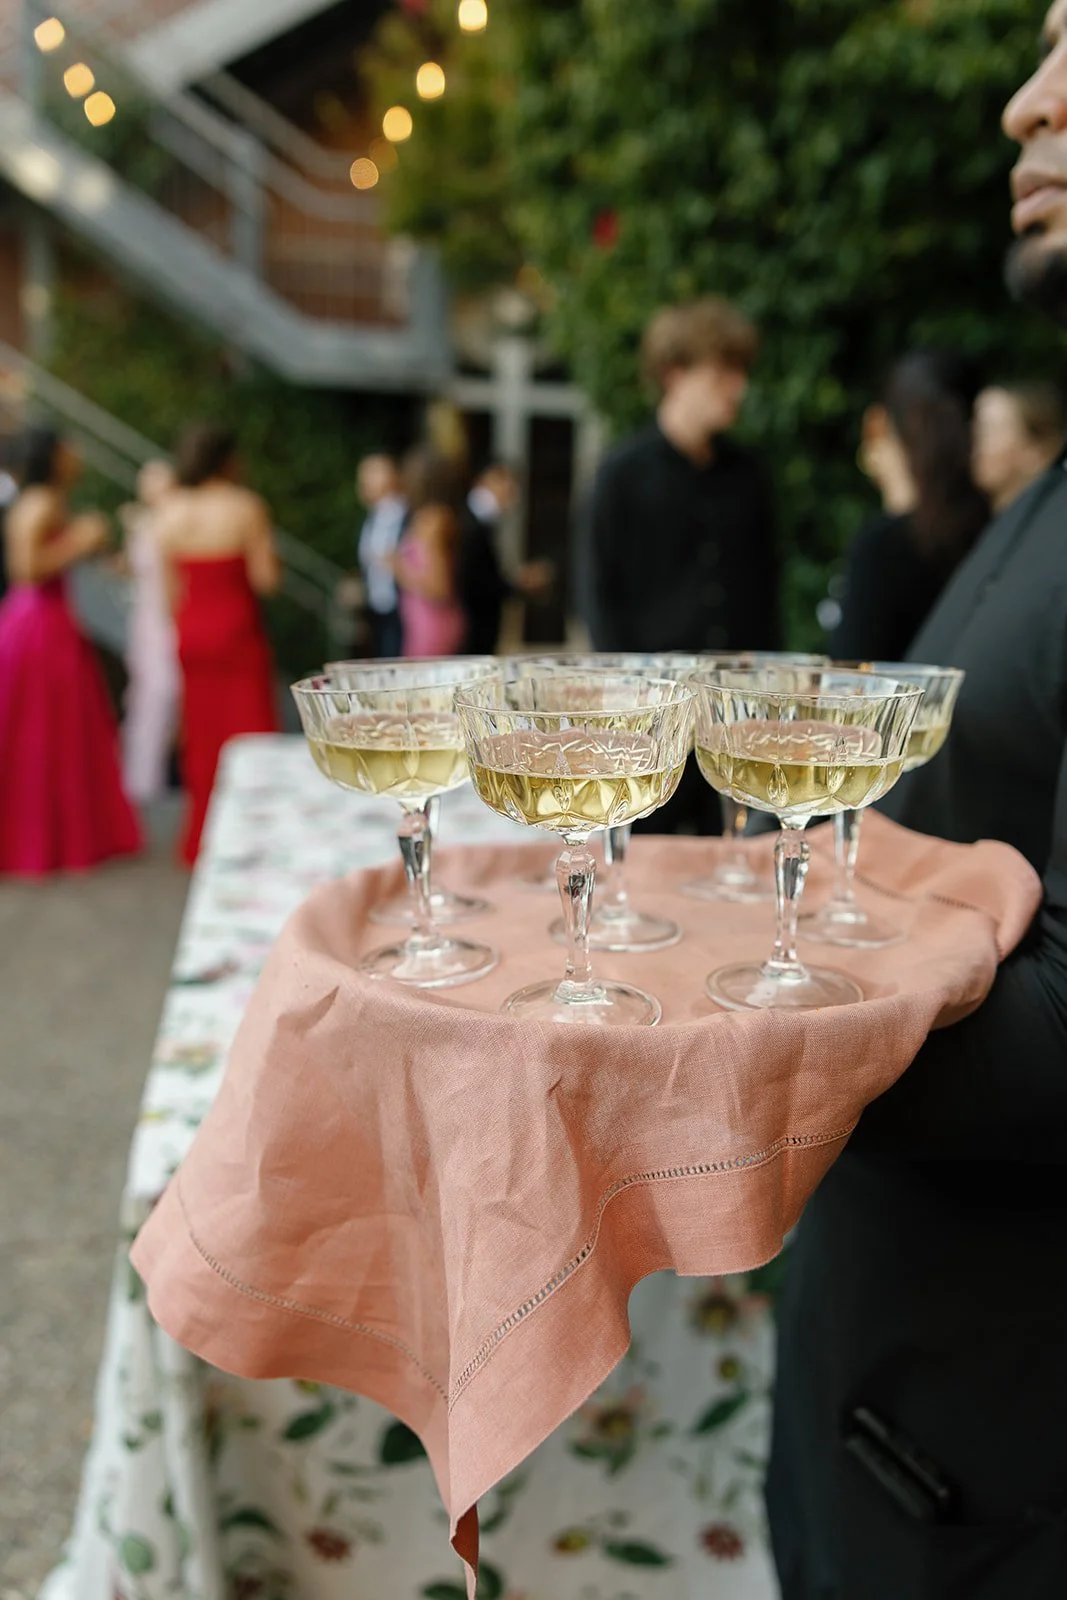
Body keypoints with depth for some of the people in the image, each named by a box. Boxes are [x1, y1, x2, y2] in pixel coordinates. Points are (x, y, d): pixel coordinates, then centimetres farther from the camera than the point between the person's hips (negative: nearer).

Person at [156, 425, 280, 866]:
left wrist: (182, 629, 16)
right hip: (237, 631, -5)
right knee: (247, 730, 3)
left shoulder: (170, 511, 2)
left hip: (191, 633, 5)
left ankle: (202, 840, 23)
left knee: (201, 733, 14)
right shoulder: (246, 507, -11)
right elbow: (266, 578, -13)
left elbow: (170, 584, 6)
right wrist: (266, 547, 4)